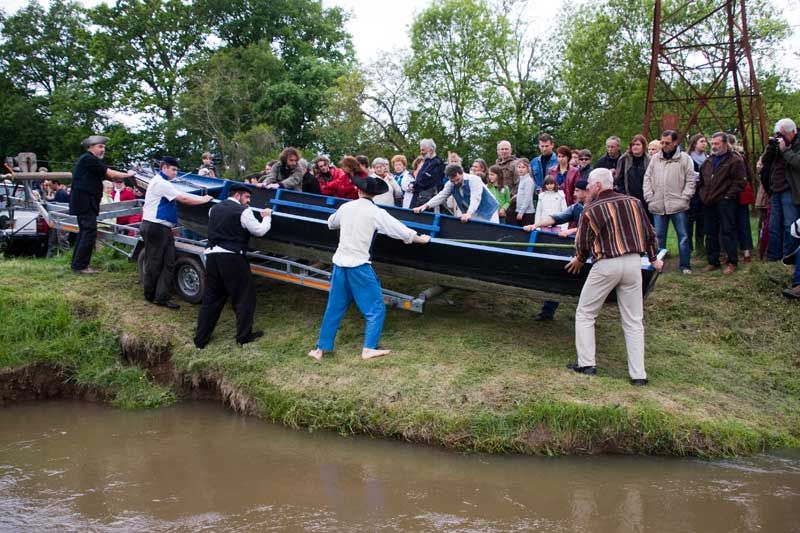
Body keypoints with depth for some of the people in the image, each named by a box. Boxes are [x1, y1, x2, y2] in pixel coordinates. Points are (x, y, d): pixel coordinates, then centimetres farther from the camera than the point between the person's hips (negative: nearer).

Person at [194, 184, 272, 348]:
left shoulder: (214, 209, 14)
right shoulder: (243, 211, -6)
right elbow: (259, 231, -2)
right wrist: (267, 217, 16)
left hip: (212, 255, 7)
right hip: (232, 258, -6)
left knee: (211, 297, 13)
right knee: (244, 296, 7)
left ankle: (201, 339, 16)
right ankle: (244, 336, 11)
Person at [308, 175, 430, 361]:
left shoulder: (346, 207, 6)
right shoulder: (376, 213, -7)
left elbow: (331, 224, 26)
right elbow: (401, 230, -5)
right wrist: (420, 239, 11)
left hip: (340, 262, 5)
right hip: (358, 265, -5)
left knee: (334, 308, 14)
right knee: (375, 308, 6)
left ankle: (321, 349, 18)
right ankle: (369, 348, 2)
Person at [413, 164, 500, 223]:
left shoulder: (474, 180, -25)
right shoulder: (451, 184, -5)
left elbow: (475, 198, -37)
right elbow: (441, 196, -13)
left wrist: (469, 213, -54)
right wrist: (425, 206, -29)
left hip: (487, 212, -6)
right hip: (471, 215, 6)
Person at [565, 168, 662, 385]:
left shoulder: (591, 210, -7)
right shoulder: (634, 203, 6)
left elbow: (582, 243, 1)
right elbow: (649, 233, 12)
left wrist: (580, 260, 21)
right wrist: (654, 258, 26)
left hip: (606, 265, -4)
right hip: (634, 262, 4)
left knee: (585, 314, 12)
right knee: (633, 321, 9)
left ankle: (586, 364, 11)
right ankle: (638, 374, 9)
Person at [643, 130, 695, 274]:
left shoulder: (684, 158, 0)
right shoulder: (655, 158, 10)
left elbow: (690, 181, -1)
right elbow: (647, 179, 11)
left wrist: (684, 198, -8)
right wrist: (649, 197, 2)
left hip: (678, 206, -3)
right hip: (658, 206, 3)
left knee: (683, 236, 2)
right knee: (658, 236, 9)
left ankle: (685, 265, 10)